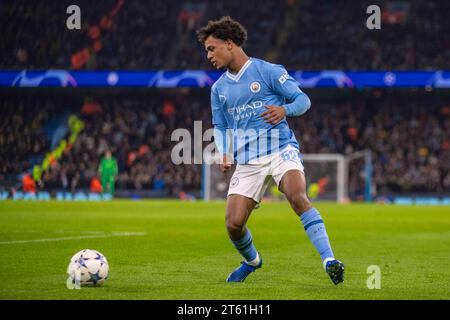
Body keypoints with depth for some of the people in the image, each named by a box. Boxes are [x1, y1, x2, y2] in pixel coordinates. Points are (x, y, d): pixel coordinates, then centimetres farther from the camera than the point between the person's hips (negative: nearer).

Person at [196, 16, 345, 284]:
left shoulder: (268, 71, 0)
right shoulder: (219, 88, 15)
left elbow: (303, 100, 0)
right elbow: (220, 126, 25)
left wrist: (284, 110, -22)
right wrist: (224, 155, 6)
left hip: (281, 150, -5)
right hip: (247, 161, 5)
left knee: (297, 197, -32)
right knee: (234, 224, -6)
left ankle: (329, 260, -35)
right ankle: (252, 260, 27)